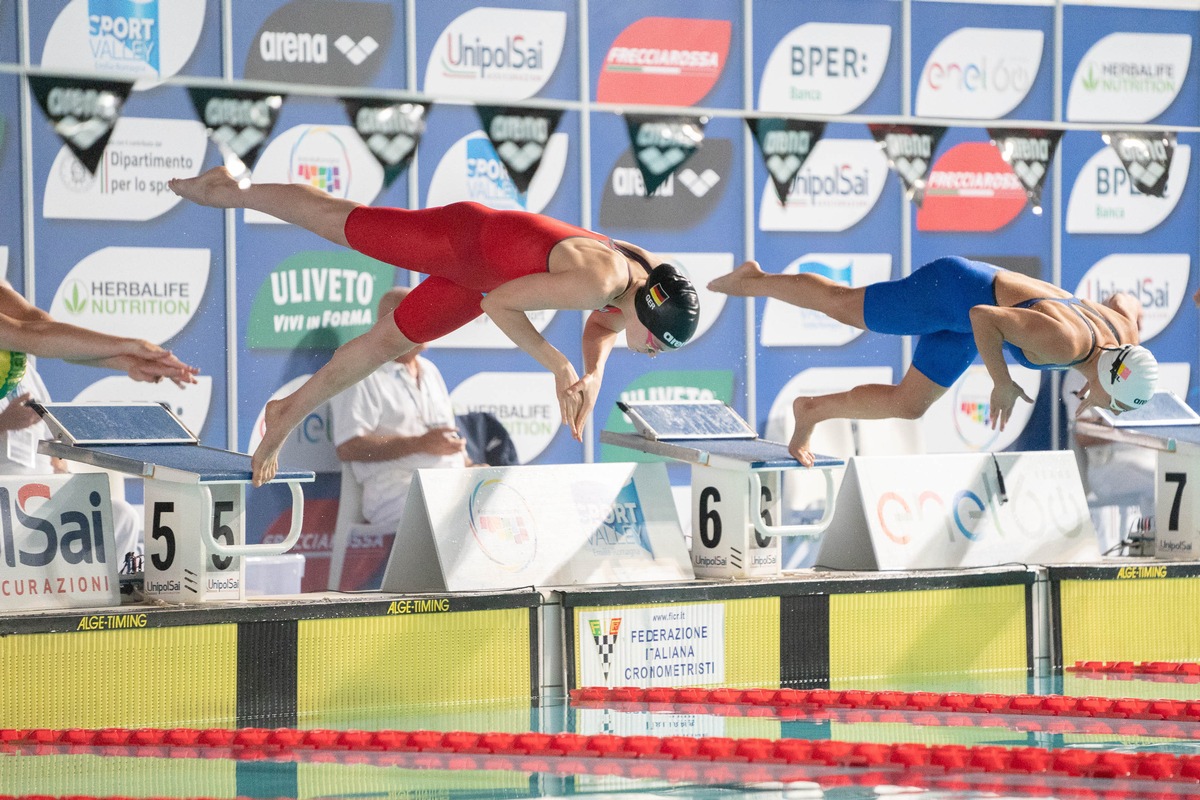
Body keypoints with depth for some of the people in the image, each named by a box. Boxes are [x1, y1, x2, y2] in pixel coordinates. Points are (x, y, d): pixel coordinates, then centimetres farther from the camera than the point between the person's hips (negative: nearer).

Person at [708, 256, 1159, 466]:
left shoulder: (1126, 336, -17)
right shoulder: (1063, 341, -41)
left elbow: (1124, 300, 8)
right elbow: (983, 317, -39)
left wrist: (1095, 379, 4)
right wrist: (1002, 384, -33)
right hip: (960, 291, -7)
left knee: (906, 406, 13)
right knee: (842, 306, 10)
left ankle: (812, 411, 31)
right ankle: (753, 280, 32)